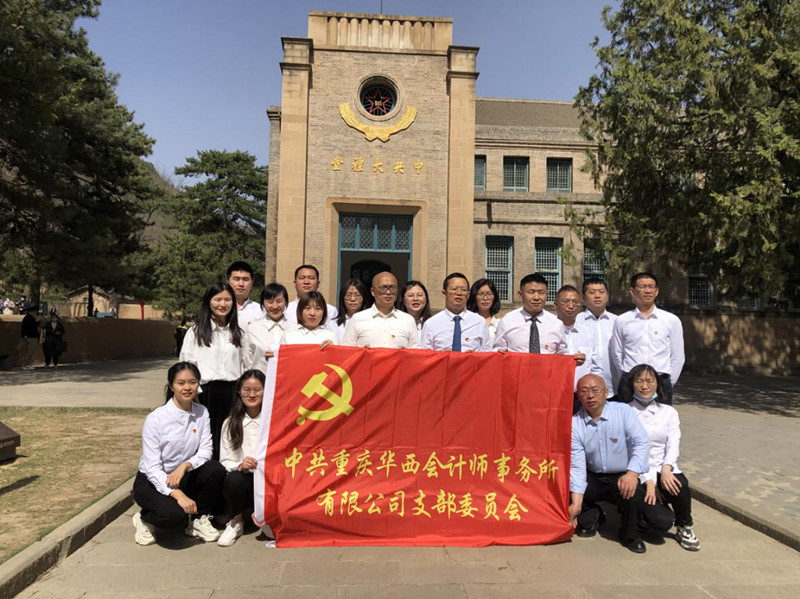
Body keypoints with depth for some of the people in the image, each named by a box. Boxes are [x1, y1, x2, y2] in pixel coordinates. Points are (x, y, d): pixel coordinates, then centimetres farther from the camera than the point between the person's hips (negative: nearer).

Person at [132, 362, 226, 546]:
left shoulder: (202, 413, -5)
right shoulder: (155, 419, -19)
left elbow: (205, 451, -10)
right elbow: (152, 468, -21)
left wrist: (185, 466, -31)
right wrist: (178, 494, -34)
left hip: (184, 477, 4)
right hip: (153, 481, -4)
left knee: (216, 469, -25)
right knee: (174, 514, -32)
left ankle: (198, 519, 0)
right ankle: (144, 519, 4)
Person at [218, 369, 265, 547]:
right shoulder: (231, 423, 6)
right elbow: (225, 461, 0)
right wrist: (240, 466, -21)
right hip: (242, 480, 3)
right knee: (232, 479, -32)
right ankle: (235, 523, -3)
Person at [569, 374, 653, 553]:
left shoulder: (623, 412, -9)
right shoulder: (574, 424, -8)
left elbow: (641, 442, -17)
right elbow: (577, 465, -10)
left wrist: (632, 473, -32)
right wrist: (576, 503, -17)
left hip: (622, 477, -1)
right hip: (592, 478, 2)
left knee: (632, 495, -32)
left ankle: (629, 535, 2)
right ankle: (591, 517, 13)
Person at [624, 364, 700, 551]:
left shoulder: (668, 412, 11)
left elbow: (673, 445, 0)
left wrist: (667, 468, -20)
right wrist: (648, 480, -17)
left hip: (662, 468, 3)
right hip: (636, 473, -3)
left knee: (679, 484, -33)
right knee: (662, 521, -23)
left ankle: (684, 527, -2)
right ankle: (646, 509, 15)